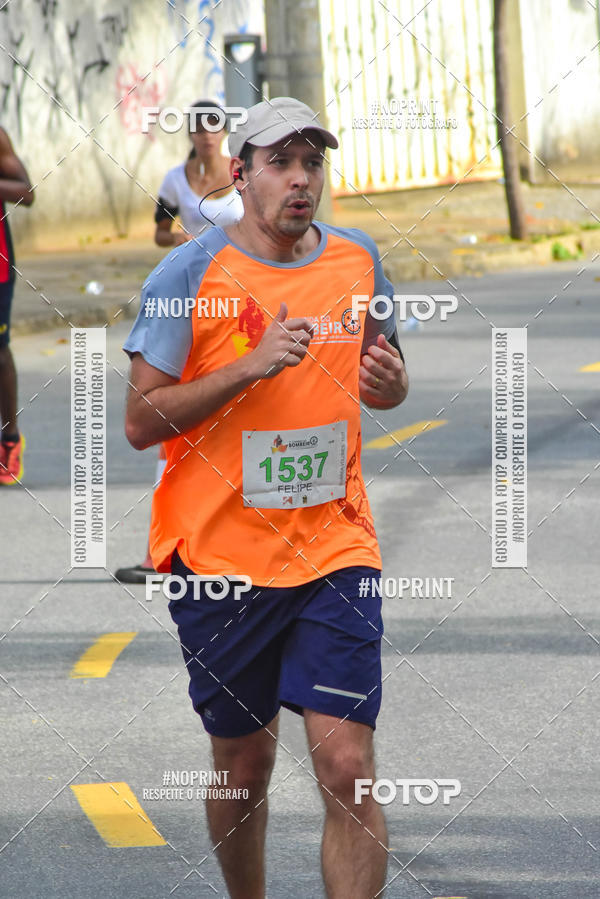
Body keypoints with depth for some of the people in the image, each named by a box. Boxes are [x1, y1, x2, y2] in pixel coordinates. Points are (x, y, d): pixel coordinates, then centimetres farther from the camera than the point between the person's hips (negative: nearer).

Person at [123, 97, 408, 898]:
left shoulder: (357, 261, 4)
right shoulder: (189, 276, -7)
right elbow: (142, 420, -11)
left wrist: (389, 383, -5)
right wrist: (252, 366, -22)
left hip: (334, 552, 2)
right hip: (218, 555, -1)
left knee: (346, 767, -10)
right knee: (243, 764, 11)